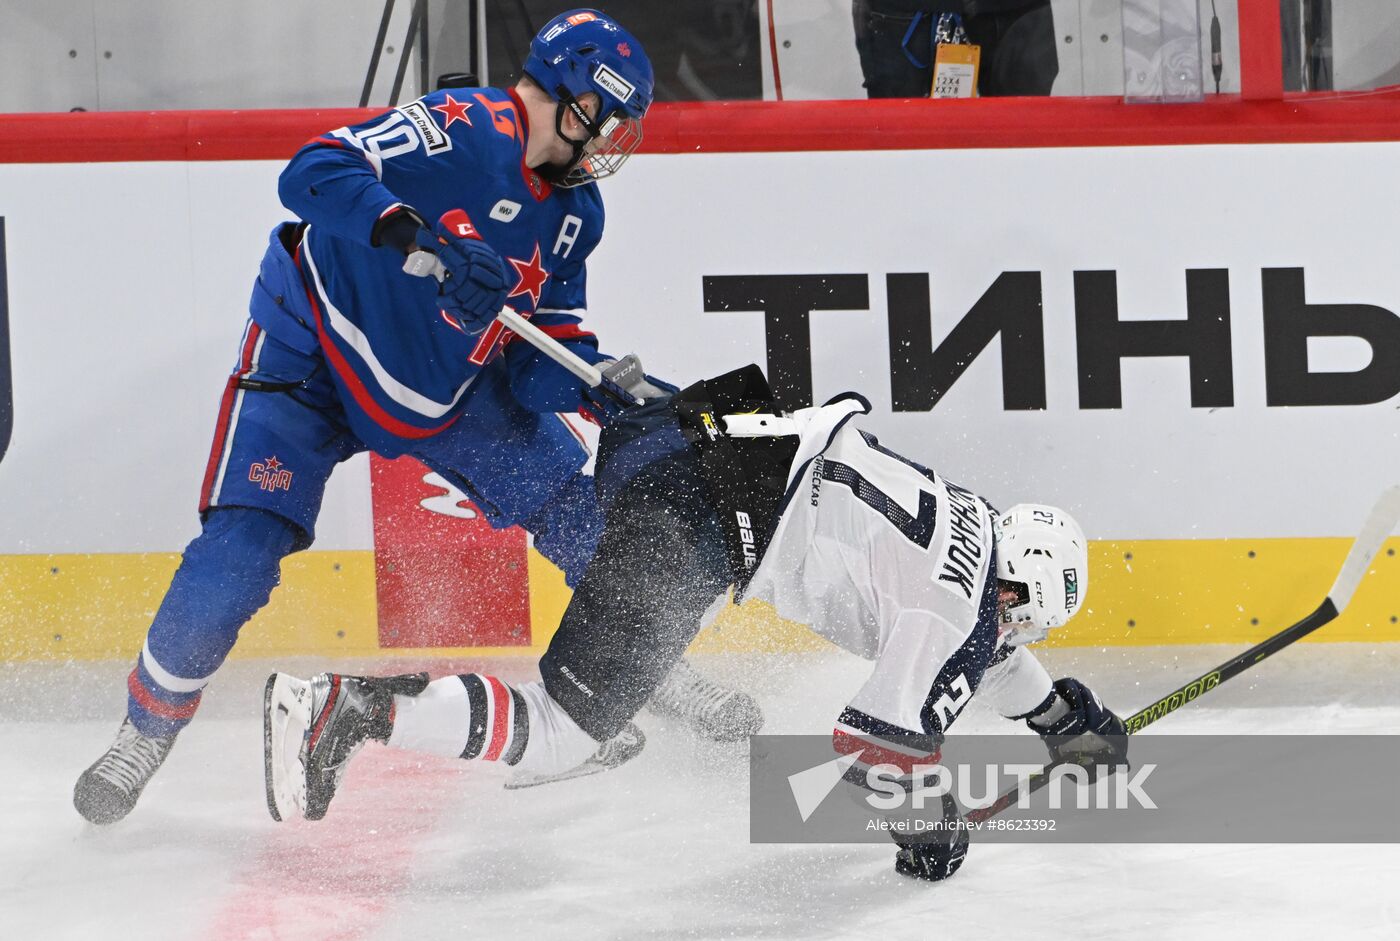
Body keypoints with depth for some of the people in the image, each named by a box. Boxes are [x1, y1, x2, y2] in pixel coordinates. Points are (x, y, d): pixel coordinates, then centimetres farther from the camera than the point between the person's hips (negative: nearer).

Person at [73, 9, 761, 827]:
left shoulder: (576, 212, -1)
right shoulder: (462, 130, -25)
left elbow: (544, 358, 1)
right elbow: (315, 174, -37)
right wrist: (426, 241, -48)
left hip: (450, 388, 7)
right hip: (313, 357, -7)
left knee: (584, 511, 3)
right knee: (237, 558, -17)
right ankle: (148, 729, 3)